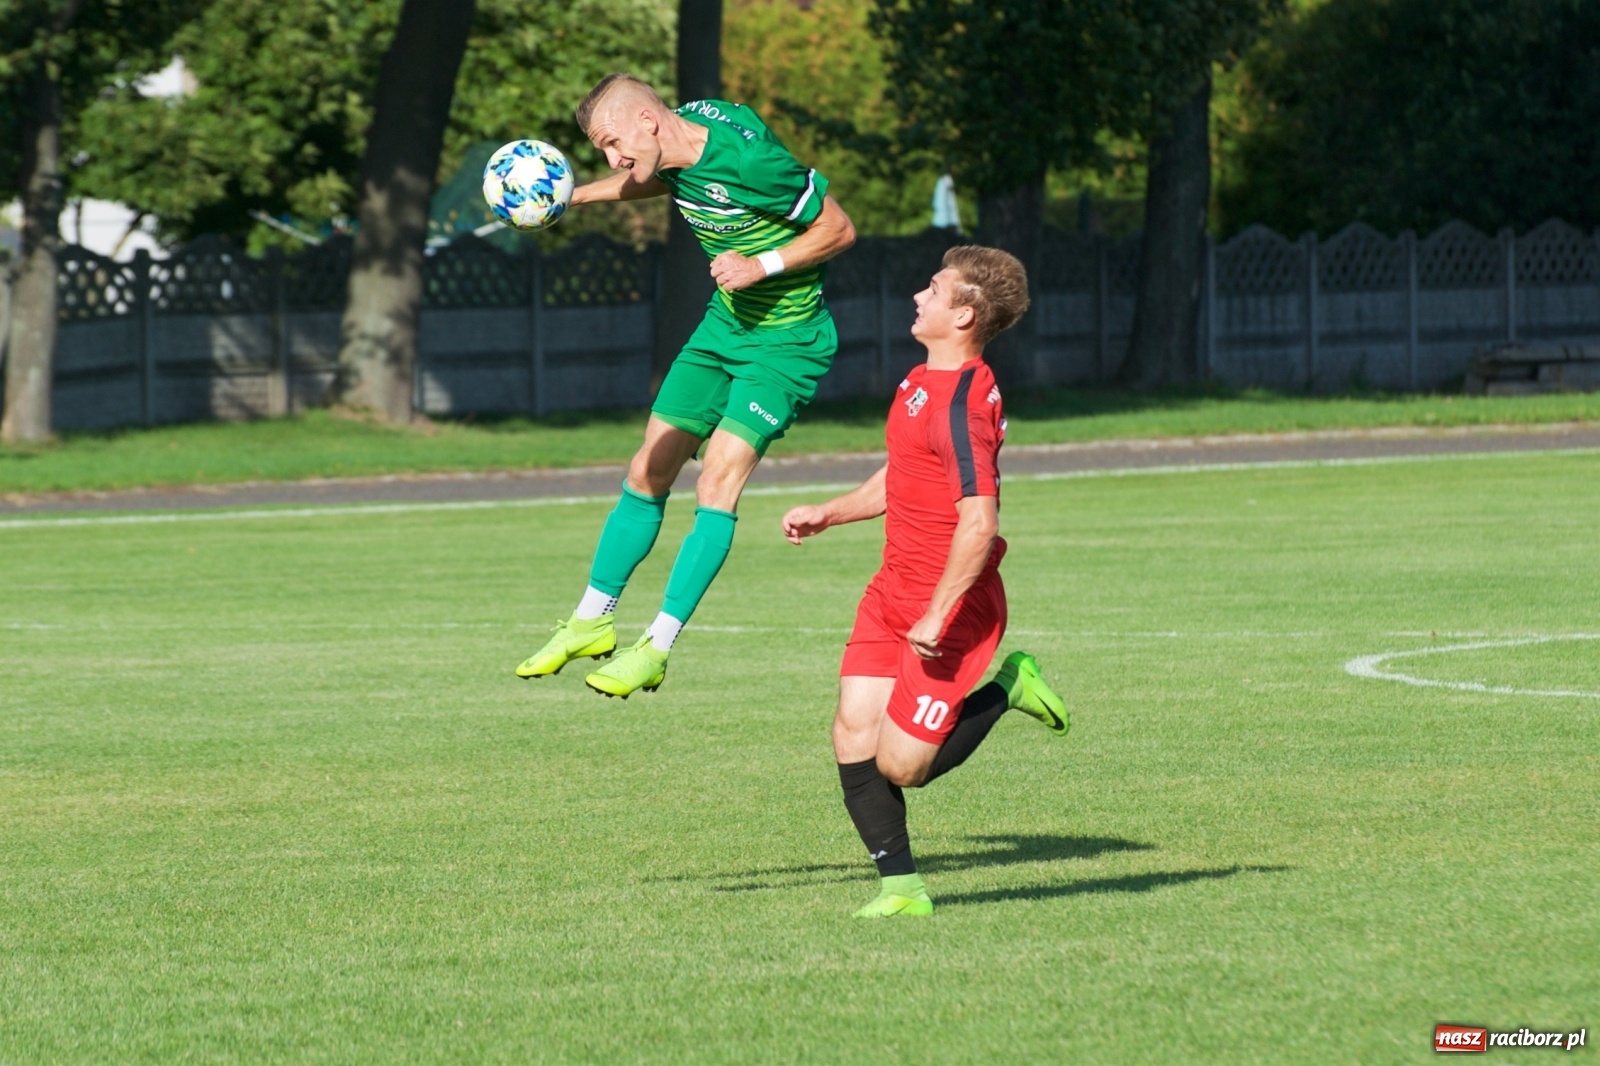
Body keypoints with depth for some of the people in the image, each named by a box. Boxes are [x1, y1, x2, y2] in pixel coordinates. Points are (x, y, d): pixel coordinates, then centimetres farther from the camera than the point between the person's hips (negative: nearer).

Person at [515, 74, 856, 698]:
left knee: (718, 482, -17)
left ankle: (656, 649, -15)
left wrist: (761, 264, -26)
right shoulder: (684, 128, -5)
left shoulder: (748, 159, -28)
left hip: (786, 342, -8)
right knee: (649, 472, 9)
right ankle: (592, 621, 22)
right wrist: (574, 197, 11)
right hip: (724, 325, 8)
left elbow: (839, 229, -18)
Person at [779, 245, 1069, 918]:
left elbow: (979, 521, -27)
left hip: (951, 607, -9)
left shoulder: (960, 402, -22)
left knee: (901, 766, -8)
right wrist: (826, 514, 18)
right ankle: (901, 886, 5)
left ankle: (1008, 690, 14)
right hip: (894, 589, 9)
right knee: (852, 736, -3)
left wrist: (937, 615, -27)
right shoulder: (922, 382, 11)